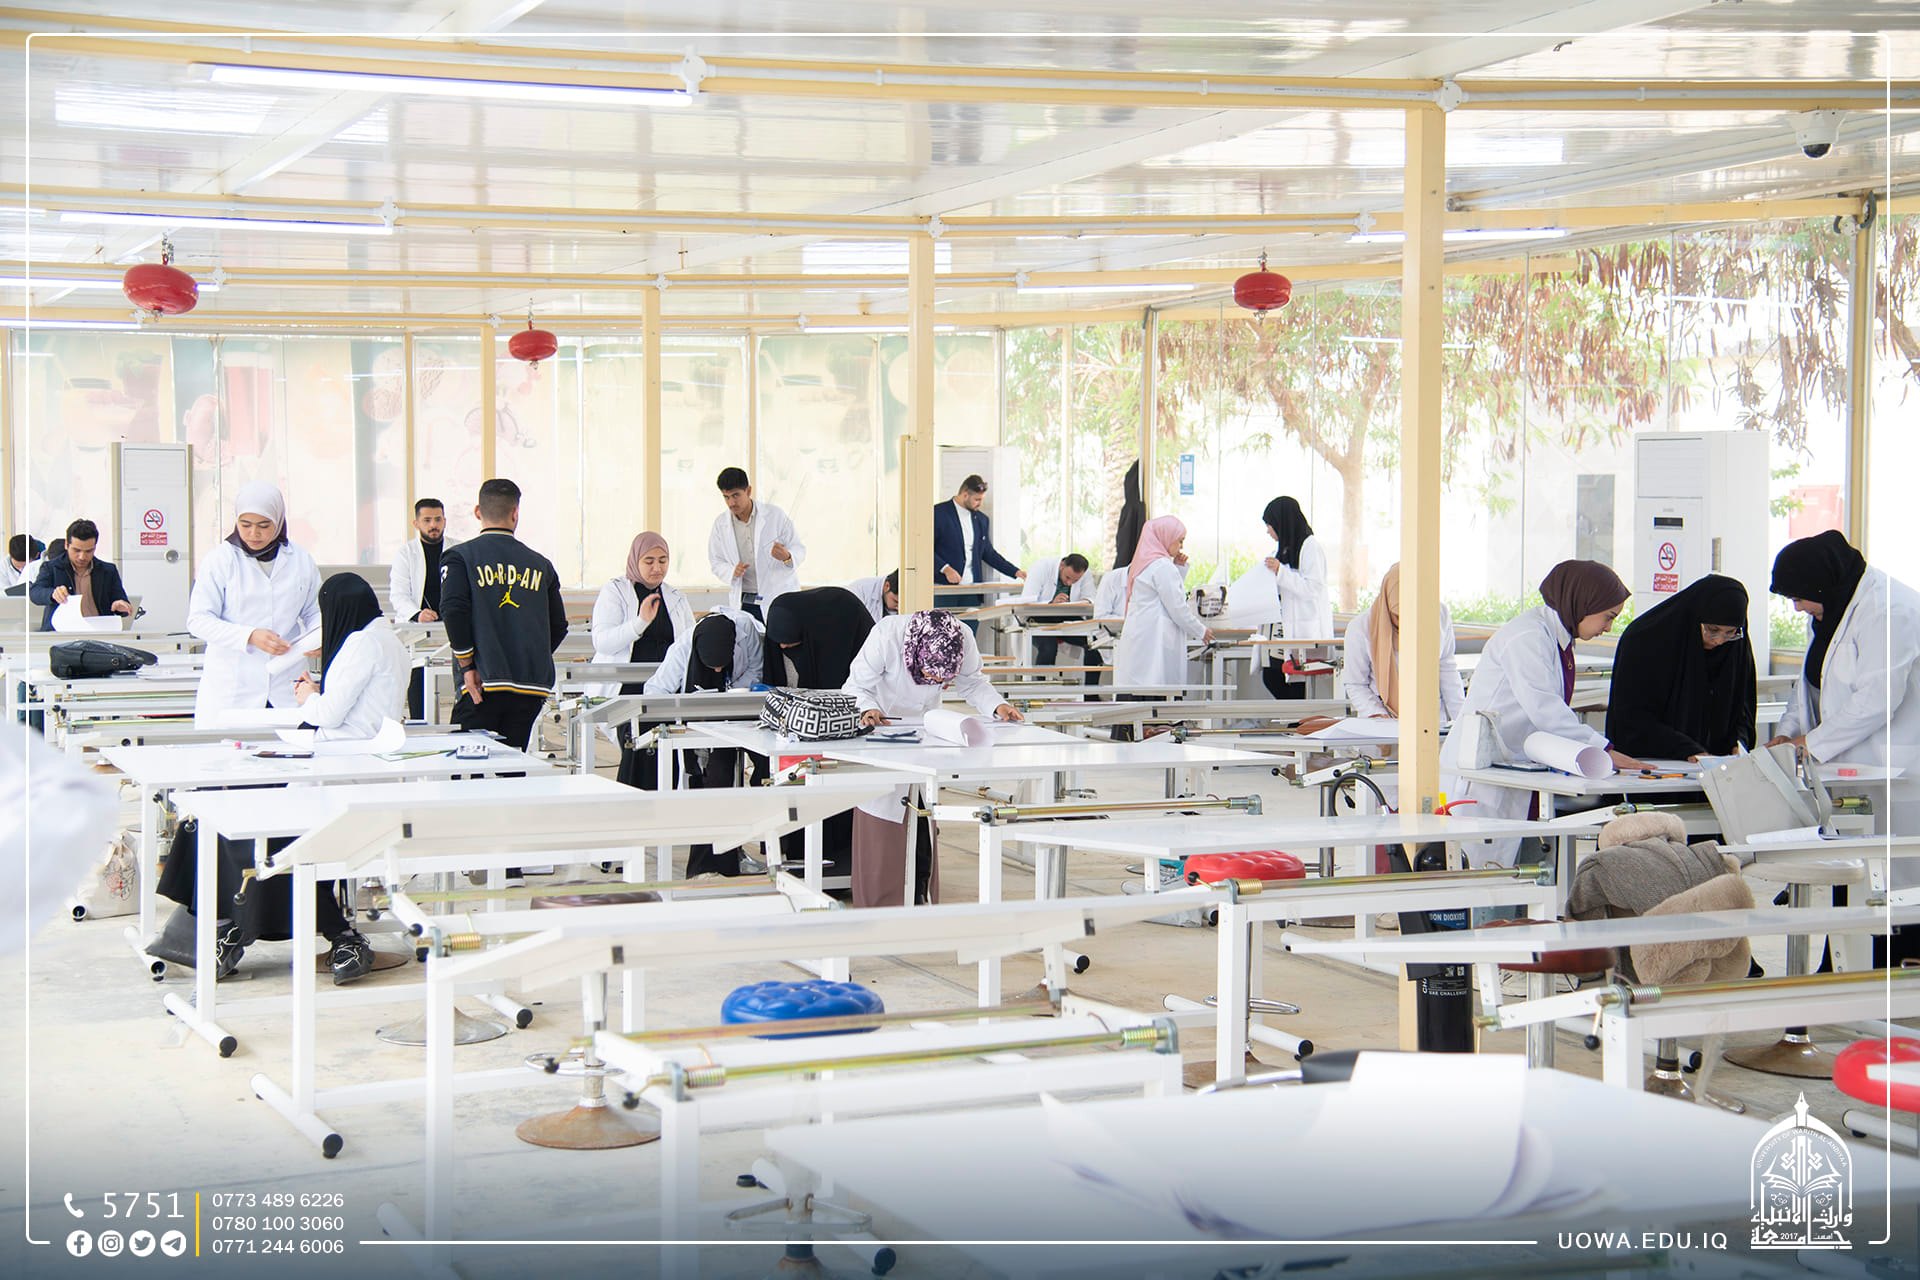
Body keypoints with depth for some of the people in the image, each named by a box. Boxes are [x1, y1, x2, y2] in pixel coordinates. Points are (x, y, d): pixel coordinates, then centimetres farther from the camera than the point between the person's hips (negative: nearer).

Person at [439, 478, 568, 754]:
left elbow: (453, 611, -12)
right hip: (531, 686, 3)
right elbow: (558, 626, 13)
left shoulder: (459, 557, 1)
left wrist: (467, 666, -5)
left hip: (483, 683, -3)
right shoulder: (541, 565, 11)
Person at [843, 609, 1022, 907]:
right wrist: (867, 709, -45)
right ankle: (877, 905, 0)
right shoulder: (886, 636, -34)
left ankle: (920, 899, 10)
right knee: (880, 817, -5)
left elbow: (973, 683, -6)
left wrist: (997, 705, -24)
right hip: (879, 727, -3)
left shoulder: (964, 640, -24)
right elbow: (856, 687, -24)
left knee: (923, 821, 2)